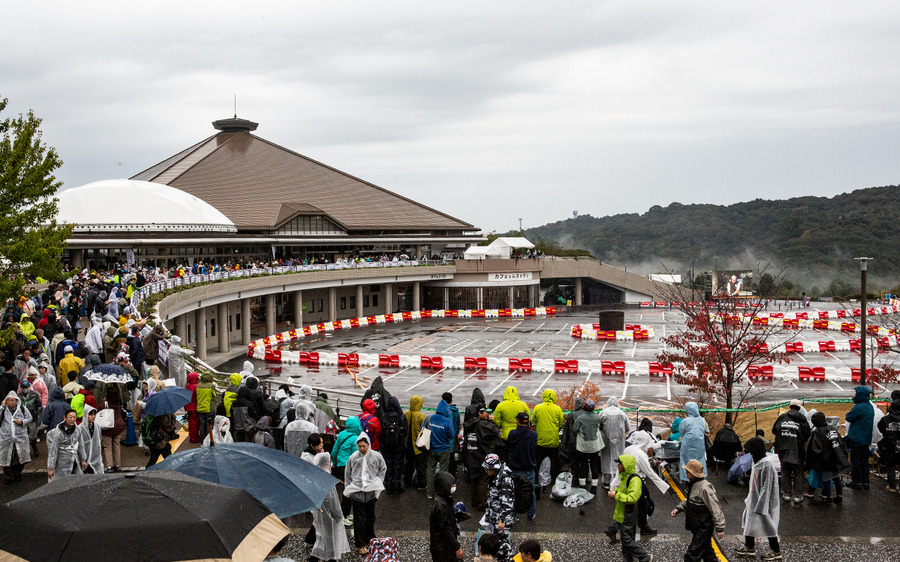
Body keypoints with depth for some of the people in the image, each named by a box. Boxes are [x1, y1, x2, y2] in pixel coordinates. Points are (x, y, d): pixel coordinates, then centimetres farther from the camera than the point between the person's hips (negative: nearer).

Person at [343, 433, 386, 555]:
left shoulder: (376, 456, -3)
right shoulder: (353, 457, -4)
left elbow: (383, 469, 15)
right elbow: (348, 474, 9)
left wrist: (378, 481, 8)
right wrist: (348, 489, 8)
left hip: (371, 490, 1)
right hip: (357, 491, -1)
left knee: (370, 517, 13)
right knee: (359, 518, -1)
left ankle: (370, 540, 29)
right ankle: (360, 545, 4)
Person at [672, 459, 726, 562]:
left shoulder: (704, 488, -25)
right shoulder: (693, 484, 5)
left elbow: (715, 508, -23)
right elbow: (689, 500, 23)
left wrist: (720, 528, -21)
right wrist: (679, 508, 10)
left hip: (704, 528, -10)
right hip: (698, 527, 10)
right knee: (707, 553, 22)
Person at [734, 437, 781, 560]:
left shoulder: (766, 465, -22)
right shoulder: (757, 462, 7)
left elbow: (766, 487, -22)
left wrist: (760, 506, -22)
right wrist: (749, 499, 19)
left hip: (763, 501, -9)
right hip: (754, 499, 9)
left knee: (768, 525, 1)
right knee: (749, 521, 15)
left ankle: (776, 552, 12)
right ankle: (749, 547, 28)